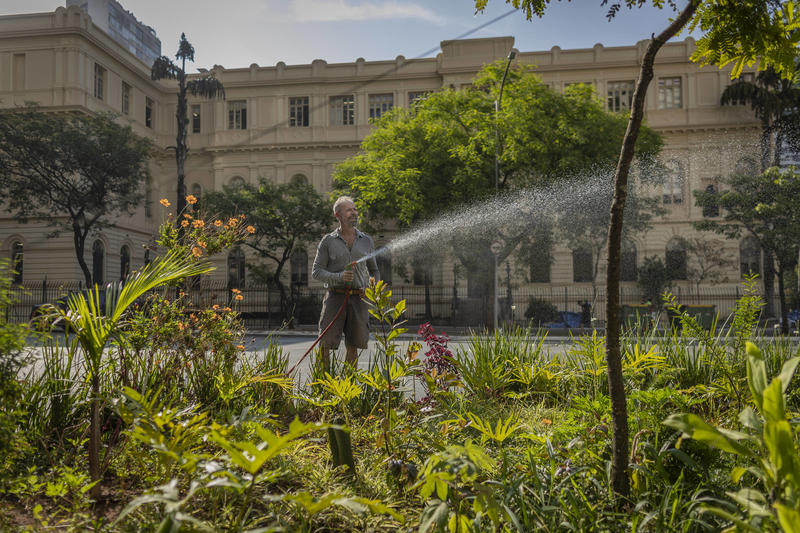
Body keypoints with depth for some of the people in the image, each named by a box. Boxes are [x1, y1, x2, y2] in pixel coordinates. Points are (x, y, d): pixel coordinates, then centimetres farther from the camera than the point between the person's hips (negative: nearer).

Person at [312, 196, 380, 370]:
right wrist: (339, 277, -16)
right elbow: (316, 272, 1)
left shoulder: (366, 241, 12)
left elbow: (374, 271, 21)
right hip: (335, 297, -2)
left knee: (353, 345, 6)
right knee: (326, 343, -5)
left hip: (358, 299, 3)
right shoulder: (328, 241, 3)